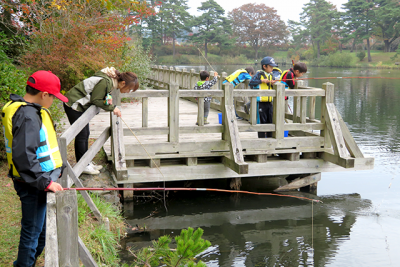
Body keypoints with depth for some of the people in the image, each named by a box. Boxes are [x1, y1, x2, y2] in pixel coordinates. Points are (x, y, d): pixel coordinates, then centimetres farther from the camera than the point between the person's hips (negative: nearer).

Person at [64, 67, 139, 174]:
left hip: (80, 105, 10)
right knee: (81, 135, -4)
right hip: (73, 105, -10)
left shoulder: (112, 81, 2)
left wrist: (108, 98, -8)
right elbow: (95, 100, -21)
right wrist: (112, 108, -16)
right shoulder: (105, 82, -28)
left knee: (86, 133, 14)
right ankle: (83, 166, 6)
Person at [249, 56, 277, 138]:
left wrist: (273, 84, -3)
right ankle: (261, 137, 8)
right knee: (262, 121, -2)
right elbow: (251, 82, -19)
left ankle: (270, 137, 18)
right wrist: (261, 80, -20)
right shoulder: (259, 74, -7)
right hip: (261, 102, -6)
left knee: (271, 120, 8)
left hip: (269, 101, 6)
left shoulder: (271, 75, 13)